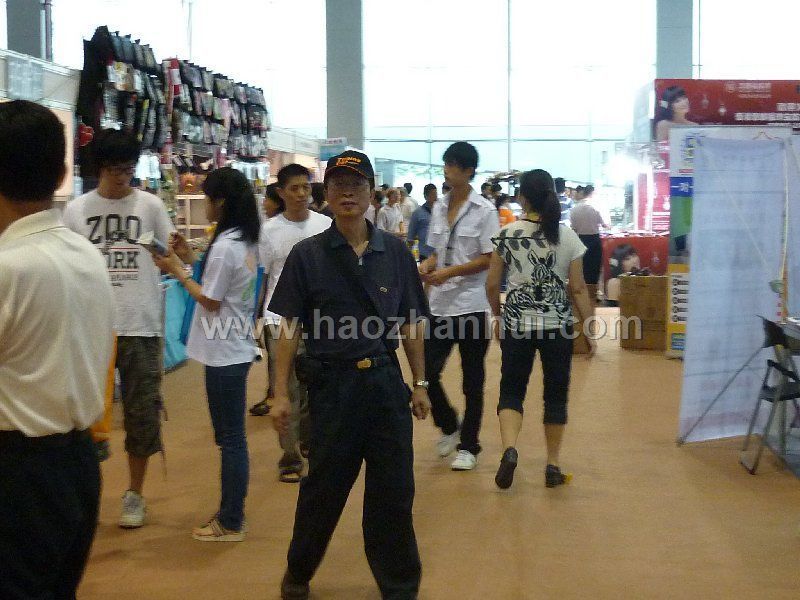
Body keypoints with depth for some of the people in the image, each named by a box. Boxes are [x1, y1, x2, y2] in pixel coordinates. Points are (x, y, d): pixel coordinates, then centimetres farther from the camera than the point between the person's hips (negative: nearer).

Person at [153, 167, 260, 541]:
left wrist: (178, 272, -5)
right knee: (232, 435, 15)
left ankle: (230, 524, 7)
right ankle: (232, 511, 25)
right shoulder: (246, 242, 9)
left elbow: (211, 301, -15)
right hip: (236, 347, 9)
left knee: (230, 437, -1)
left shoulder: (224, 246, -19)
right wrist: (192, 260, 9)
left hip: (223, 353, -9)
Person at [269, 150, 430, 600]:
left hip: (385, 382, 2)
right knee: (325, 486, 10)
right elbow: (291, 328, -1)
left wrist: (420, 383, 7)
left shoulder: (395, 252, 2)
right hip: (331, 385, -1)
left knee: (394, 488, 7)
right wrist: (282, 393, -3)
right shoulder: (308, 255, -2)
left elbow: (412, 324, 8)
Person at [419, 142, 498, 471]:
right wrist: (427, 266, -4)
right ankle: (448, 426, 25)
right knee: (427, 371, 0)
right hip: (440, 304, 5)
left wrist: (449, 272, -17)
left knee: (472, 380, 6)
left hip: (472, 305, -5)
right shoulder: (439, 208, 10)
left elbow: (489, 258, -10)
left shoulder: (484, 210, -6)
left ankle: (468, 446, 16)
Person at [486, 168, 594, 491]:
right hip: (558, 324, 0)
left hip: (517, 322, 0)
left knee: (512, 389, 9)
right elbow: (578, 288, -2)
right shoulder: (568, 237, -3)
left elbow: (492, 285, 0)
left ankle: (509, 448, -15)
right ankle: (553, 466, 17)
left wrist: (498, 316, 17)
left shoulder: (508, 235, -4)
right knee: (556, 394, 12)